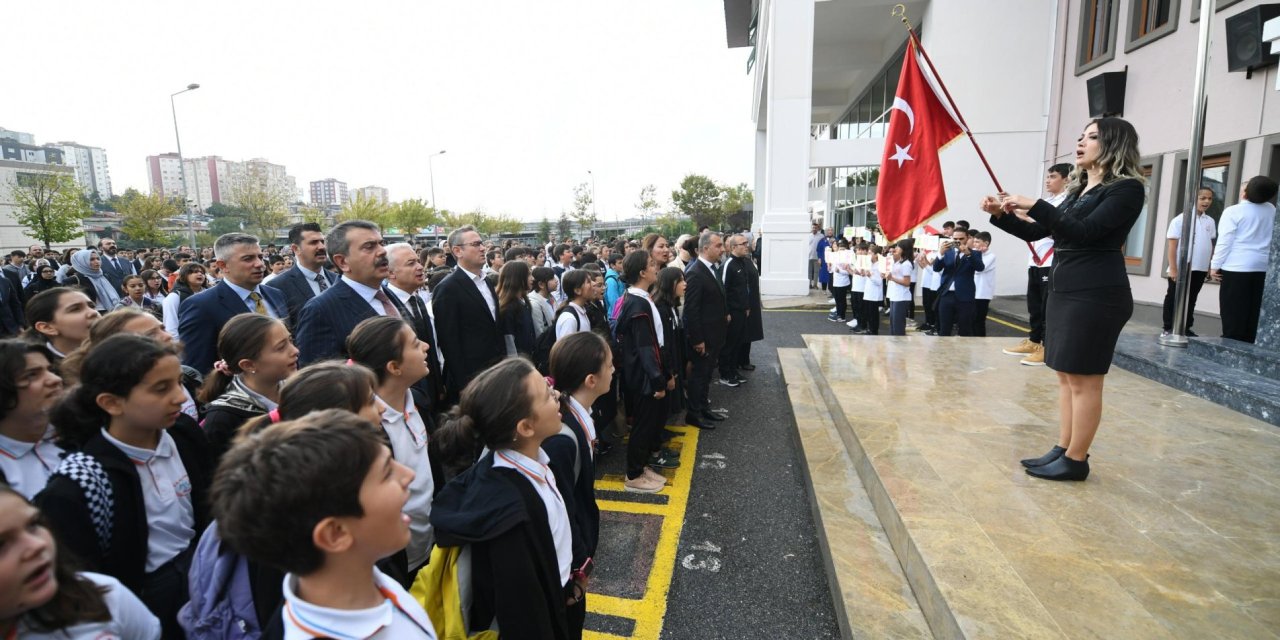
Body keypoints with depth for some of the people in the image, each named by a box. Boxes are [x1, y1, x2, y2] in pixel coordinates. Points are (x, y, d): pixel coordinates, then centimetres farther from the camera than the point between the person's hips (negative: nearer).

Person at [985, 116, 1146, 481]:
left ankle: (1076, 461, 6)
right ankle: (1063, 450, 20)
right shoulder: (1079, 191, 17)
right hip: (1064, 291, 9)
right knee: (1066, 376, 11)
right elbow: (1035, 233, 17)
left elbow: (1084, 232, -20)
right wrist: (1001, 215, 3)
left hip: (1096, 295, -9)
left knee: (1084, 379, -3)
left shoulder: (1126, 189, -7)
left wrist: (1034, 205, -22)